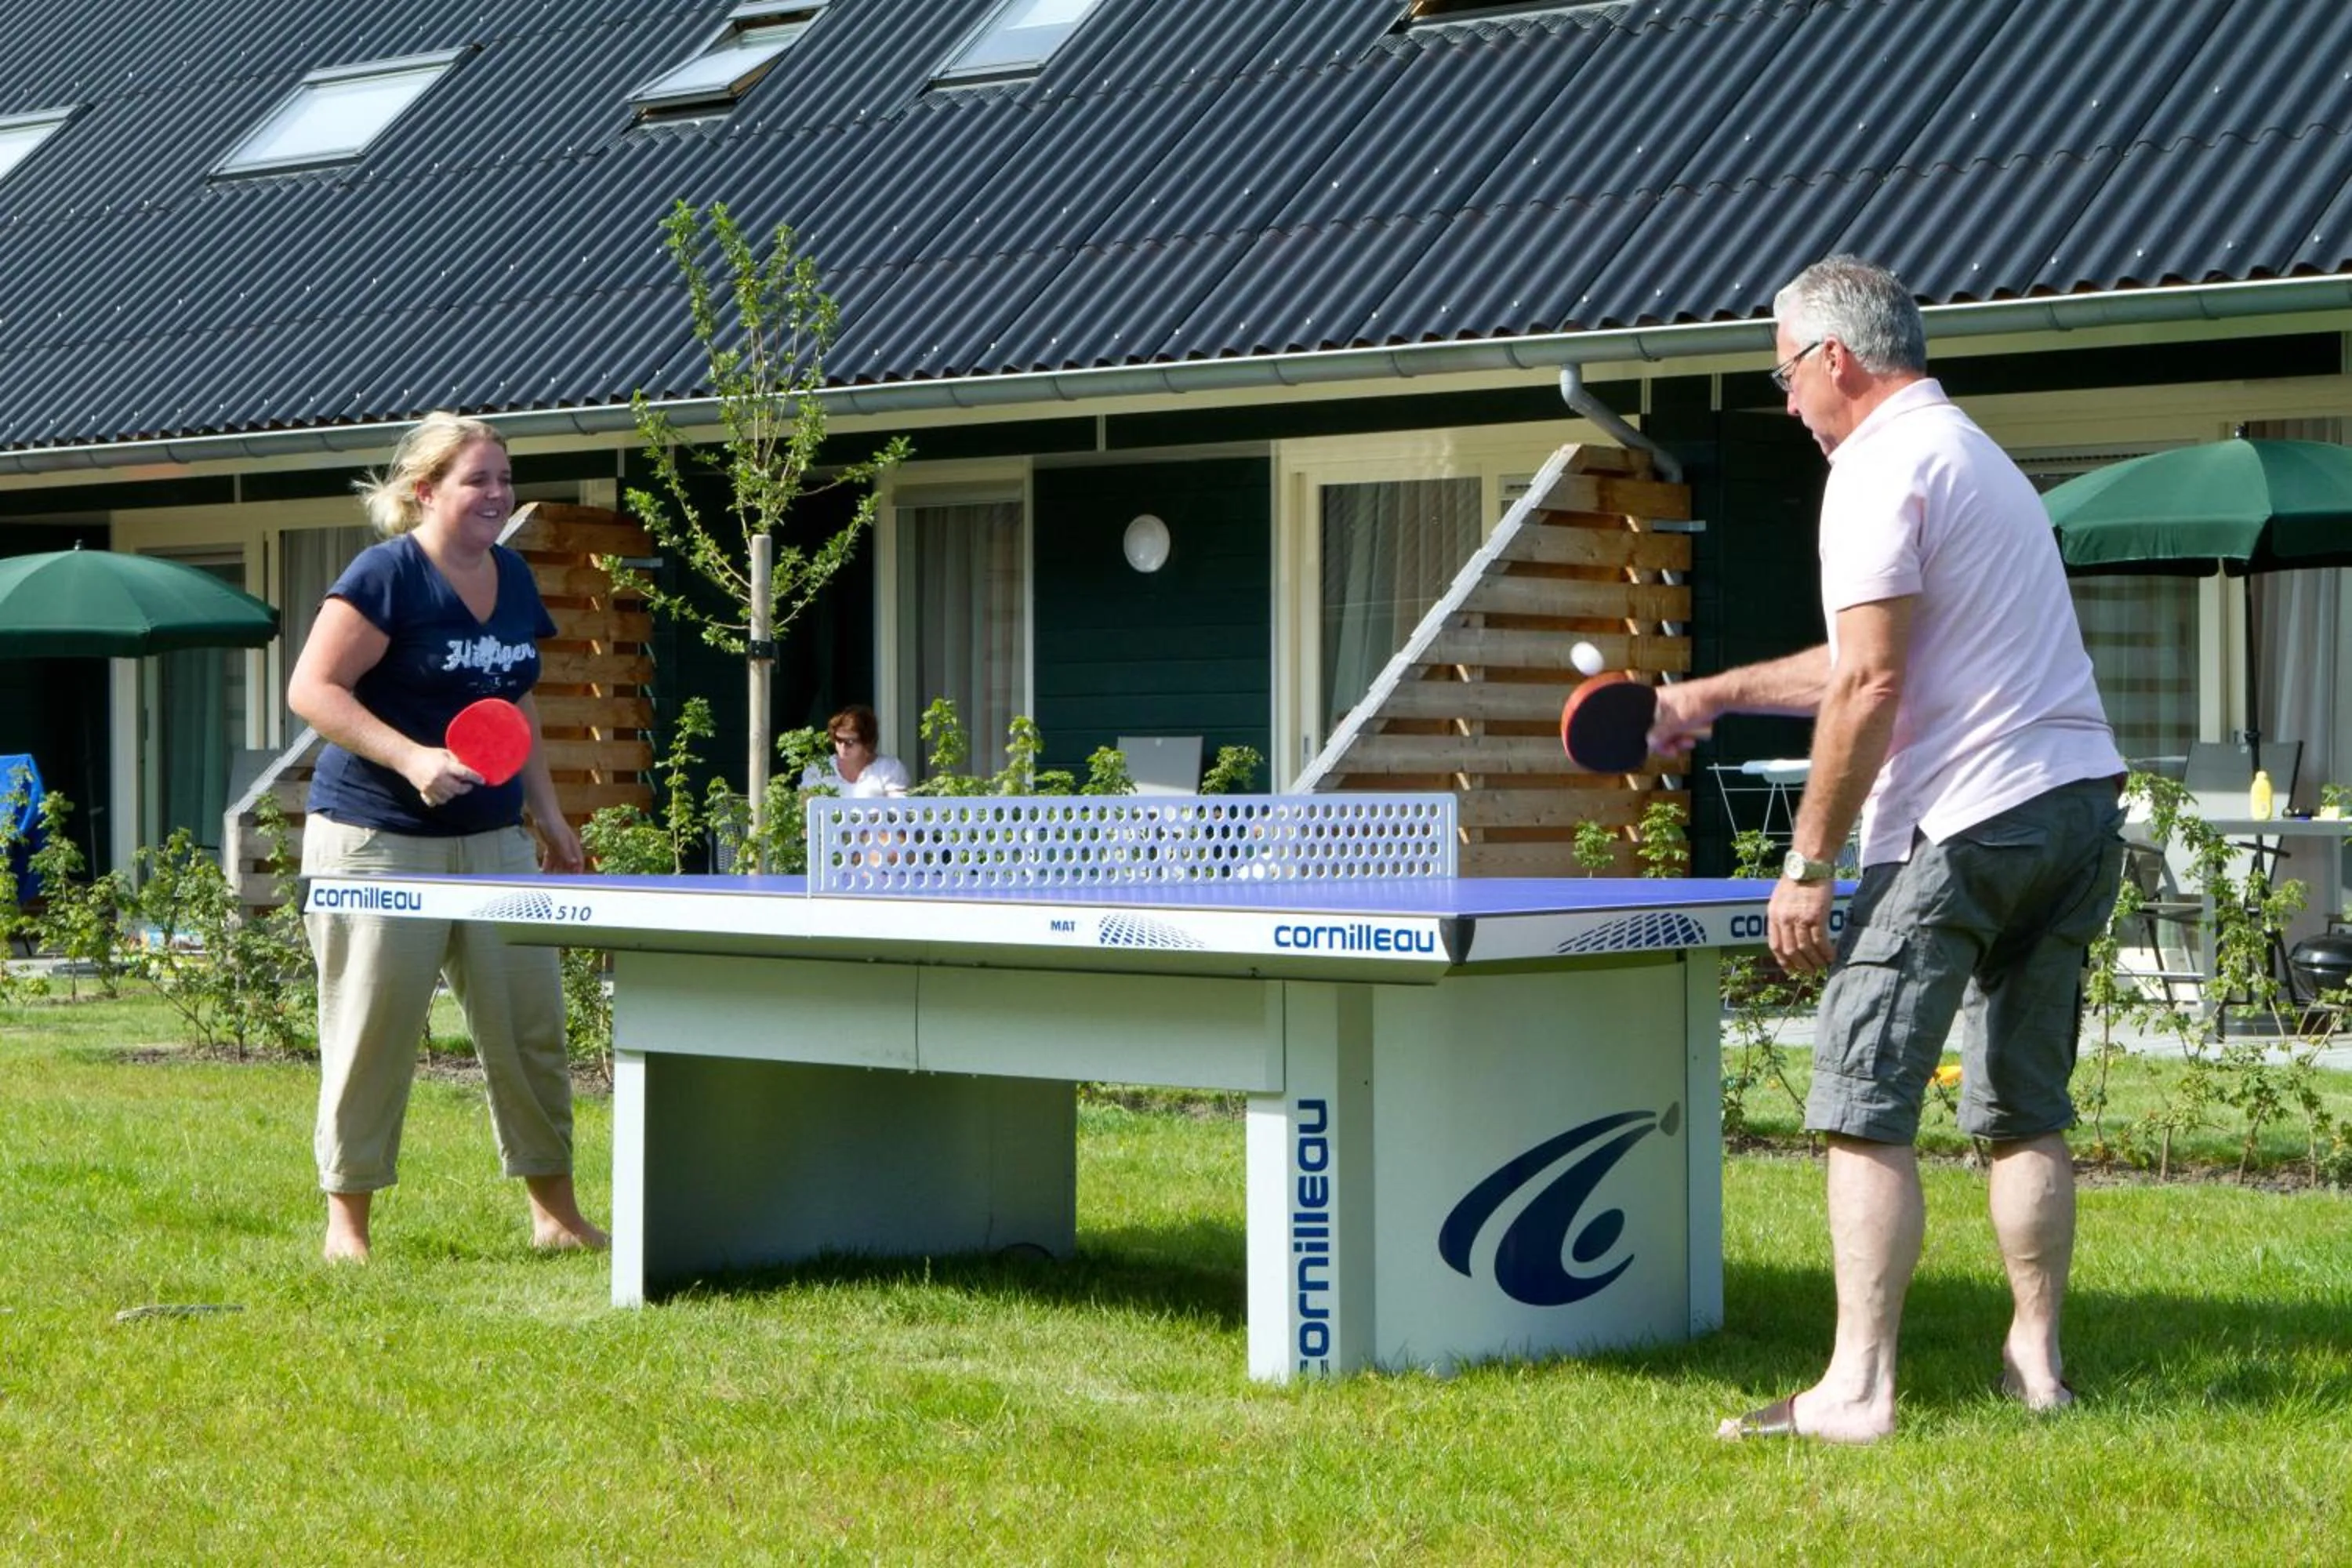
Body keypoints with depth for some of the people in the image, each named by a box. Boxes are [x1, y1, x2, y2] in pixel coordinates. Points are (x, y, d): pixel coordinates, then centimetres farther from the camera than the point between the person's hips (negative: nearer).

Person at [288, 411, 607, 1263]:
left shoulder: (513, 578, 13)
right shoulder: (385, 575, -10)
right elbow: (312, 689, -14)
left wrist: (547, 813, 19)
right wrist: (412, 759, -24)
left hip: (493, 839, 7)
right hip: (378, 841, -6)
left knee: (532, 1026, 5)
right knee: (373, 1034, -1)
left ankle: (556, 1210, 17)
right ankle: (347, 1222, 11)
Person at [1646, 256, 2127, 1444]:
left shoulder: (1881, 469, -9)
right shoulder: (1973, 455, 23)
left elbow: (1870, 689, -17)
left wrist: (1807, 866, -14)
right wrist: (1713, 696, 33)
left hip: (1967, 822, -10)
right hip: (2081, 804, 10)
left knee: (1866, 1111, -7)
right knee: (2025, 1112, 15)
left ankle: (1857, 1389, -10)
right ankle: (2035, 1365, 18)